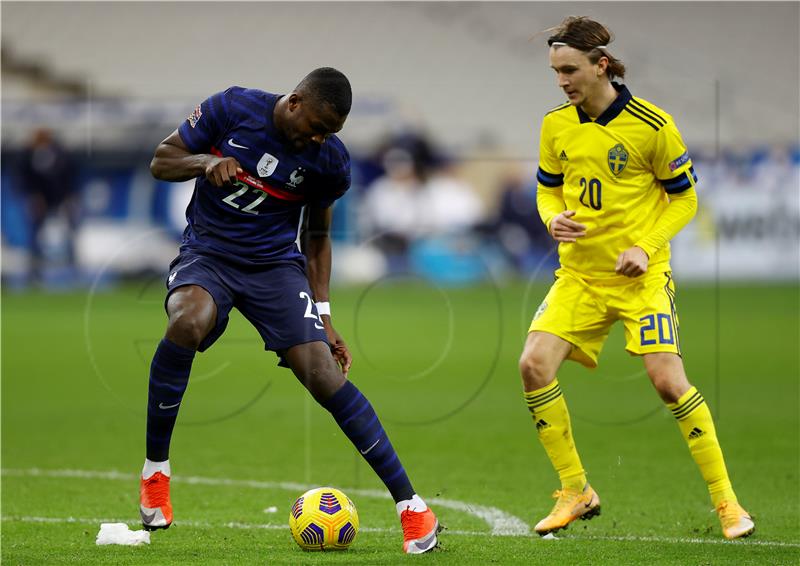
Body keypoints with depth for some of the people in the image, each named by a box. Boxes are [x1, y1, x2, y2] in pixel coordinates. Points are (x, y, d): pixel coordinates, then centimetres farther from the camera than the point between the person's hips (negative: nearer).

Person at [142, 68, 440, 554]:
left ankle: (410, 504, -10)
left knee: (324, 376, -17)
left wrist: (323, 318, 6)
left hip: (275, 264, 1)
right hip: (207, 253, -1)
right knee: (188, 321, -36)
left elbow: (317, 236, 11)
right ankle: (155, 471, -18)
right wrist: (206, 161, -23)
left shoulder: (329, 161, -5)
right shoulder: (233, 108, -10)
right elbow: (161, 161, -1)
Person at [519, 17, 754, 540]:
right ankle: (576, 492, 3)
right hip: (579, 275, 4)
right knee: (534, 365, -13)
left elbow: (684, 198, -3)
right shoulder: (556, 125, 2)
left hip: (641, 276, -4)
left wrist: (645, 246, -16)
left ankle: (726, 501, -1)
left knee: (668, 379, -15)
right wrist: (554, 218, -8)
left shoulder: (652, 125, -11)